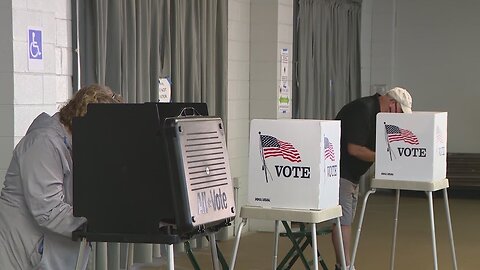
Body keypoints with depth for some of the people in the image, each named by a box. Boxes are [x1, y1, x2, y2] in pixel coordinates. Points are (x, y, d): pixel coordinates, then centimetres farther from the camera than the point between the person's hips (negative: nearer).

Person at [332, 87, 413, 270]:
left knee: (346, 219, 12)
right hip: (338, 172, -11)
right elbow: (354, 148, -25)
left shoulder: (376, 112, 13)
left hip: (351, 174, 11)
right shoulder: (363, 110, -20)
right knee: (343, 220, -11)